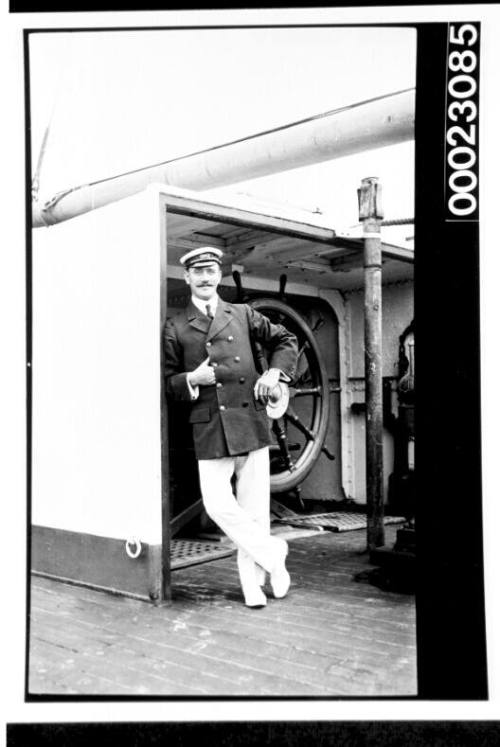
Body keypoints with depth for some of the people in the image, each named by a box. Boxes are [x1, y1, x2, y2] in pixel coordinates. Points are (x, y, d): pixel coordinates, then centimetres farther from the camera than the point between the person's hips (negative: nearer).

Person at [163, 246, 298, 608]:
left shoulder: (243, 314, 12)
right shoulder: (176, 327, 7)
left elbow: (286, 340, 21)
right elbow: (169, 382, 9)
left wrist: (275, 372, 5)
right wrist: (192, 380, -11)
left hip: (251, 421, 1)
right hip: (209, 428, -1)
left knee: (254, 506, 3)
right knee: (218, 505, -12)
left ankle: (254, 583, 17)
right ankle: (271, 553, 10)